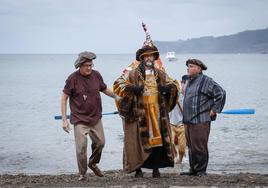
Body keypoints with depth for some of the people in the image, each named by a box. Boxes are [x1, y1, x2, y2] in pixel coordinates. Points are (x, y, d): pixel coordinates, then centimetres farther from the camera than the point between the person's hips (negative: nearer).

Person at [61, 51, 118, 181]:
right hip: (80, 119, -4)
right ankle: (82, 173, 10)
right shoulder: (73, 78, -12)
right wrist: (64, 120, -9)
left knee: (100, 142, 10)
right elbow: (64, 98, -6)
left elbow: (105, 90, 17)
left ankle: (93, 164, 37)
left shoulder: (96, 75, -1)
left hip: (95, 118, 4)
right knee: (81, 147, -8)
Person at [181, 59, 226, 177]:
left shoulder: (206, 81, -8)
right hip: (188, 121, 8)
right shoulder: (190, 82, 18)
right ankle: (193, 169, 19)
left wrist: (214, 110, -10)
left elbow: (221, 94, -12)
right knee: (191, 147, 11)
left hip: (200, 121, -8)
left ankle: (201, 170, 2)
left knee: (199, 147, -6)